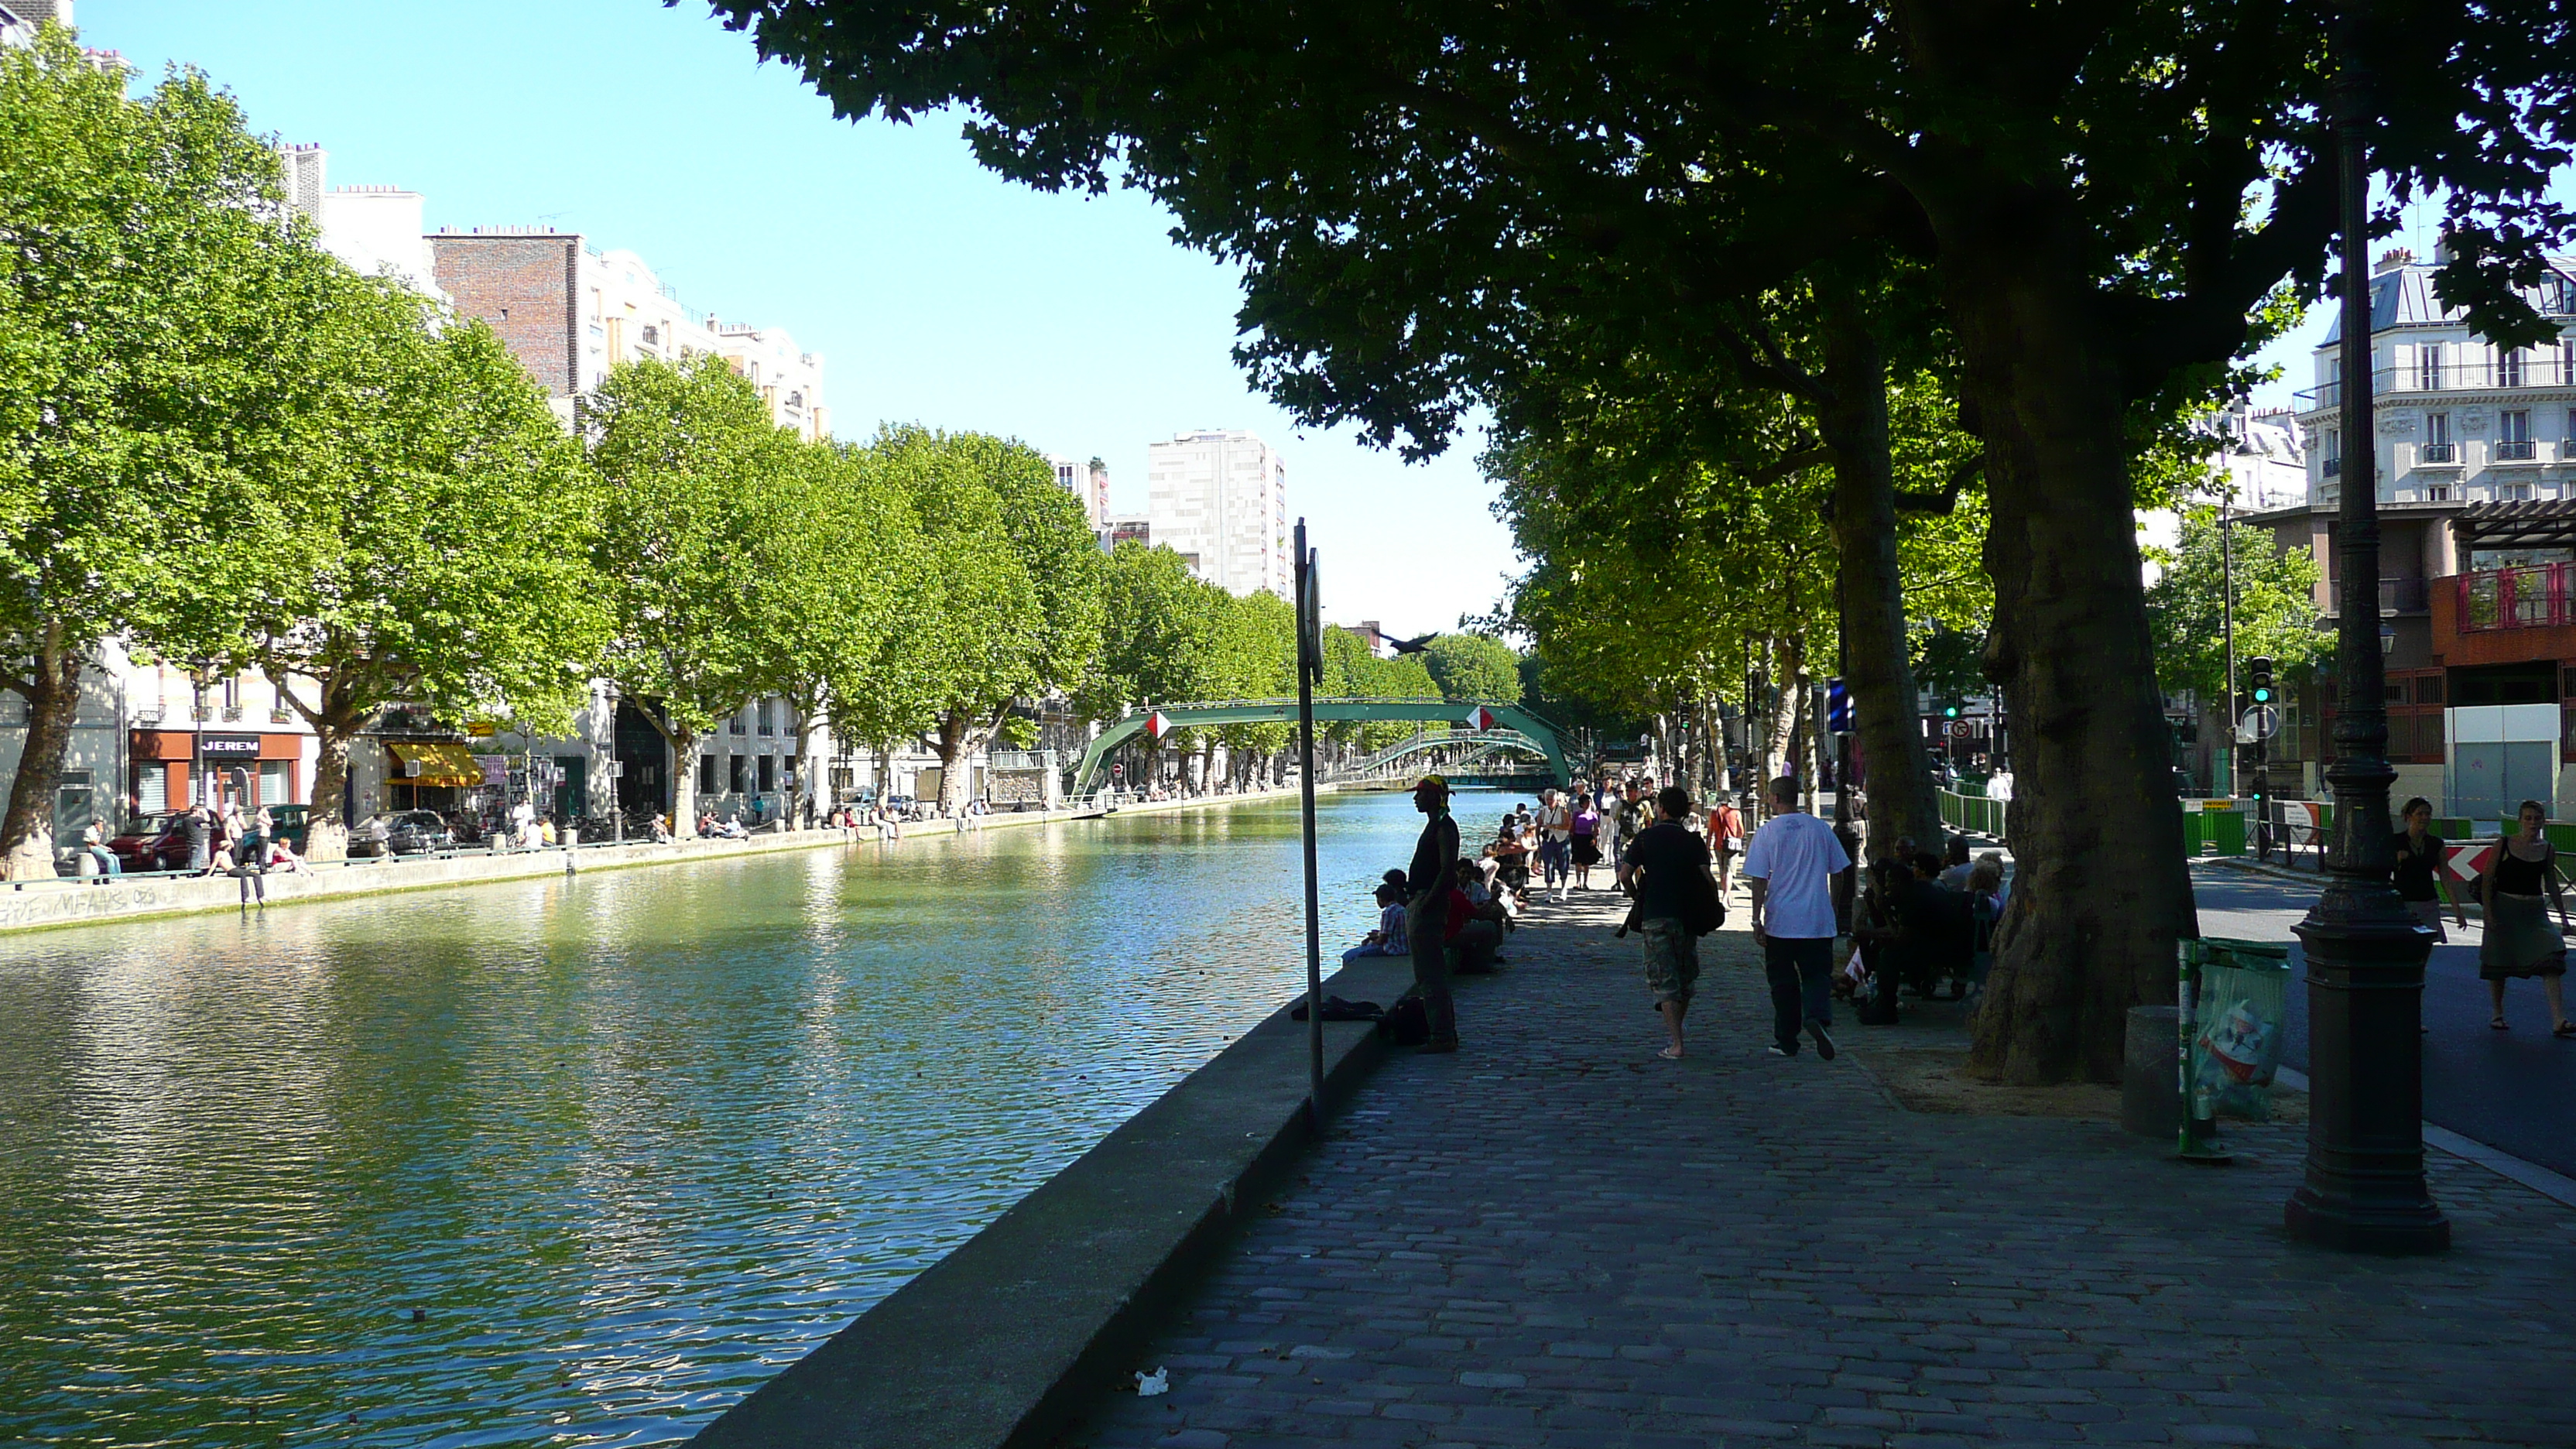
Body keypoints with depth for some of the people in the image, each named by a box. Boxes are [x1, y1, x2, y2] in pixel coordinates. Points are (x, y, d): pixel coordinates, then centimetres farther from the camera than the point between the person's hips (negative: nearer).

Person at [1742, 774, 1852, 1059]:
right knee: (1816, 974, 6)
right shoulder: (1821, 829, 4)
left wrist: (1757, 920, -3)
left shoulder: (1767, 832, -6)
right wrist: (1832, 907, 23)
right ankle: (1818, 1017, -22)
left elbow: (1759, 880, -7)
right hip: (1818, 919, 2)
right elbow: (1837, 872, 10)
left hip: (1780, 921, -2)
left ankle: (1786, 1041, 13)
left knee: (1783, 982, 8)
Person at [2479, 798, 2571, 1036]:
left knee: (2552, 960, -12)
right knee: (2499, 963, 5)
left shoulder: (2548, 849, 6)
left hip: (2535, 910, 2)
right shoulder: (2505, 845, -3)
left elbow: (2551, 884, 17)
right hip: (2504, 907, -2)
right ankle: (2498, 1014, 25)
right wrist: (2488, 912, -10)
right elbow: (2487, 879, -2)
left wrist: (2563, 915, 16)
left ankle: (2558, 1022, -17)